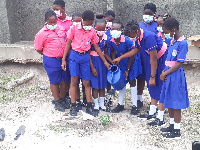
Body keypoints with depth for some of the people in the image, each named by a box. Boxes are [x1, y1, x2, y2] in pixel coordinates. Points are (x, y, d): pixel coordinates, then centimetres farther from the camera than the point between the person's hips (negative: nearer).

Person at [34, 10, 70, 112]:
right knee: (54, 81, 7)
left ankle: (63, 99, 30)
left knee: (64, 80, 13)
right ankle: (57, 102, 21)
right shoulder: (42, 33, -10)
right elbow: (38, 49, -3)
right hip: (51, 61, -4)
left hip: (63, 59, 5)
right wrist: (50, 55, 2)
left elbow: (67, 40, 18)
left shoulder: (61, 28, 4)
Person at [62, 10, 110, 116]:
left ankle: (89, 106, 14)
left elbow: (96, 47, 7)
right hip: (74, 56, -2)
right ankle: (73, 106, 4)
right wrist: (63, 59, -3)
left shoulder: (92, 31, 0)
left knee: (86, 82, 5)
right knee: (74, 80, -5)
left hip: (85, 57, 2)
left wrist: (105, 61, 7)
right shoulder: (74, 28, -6)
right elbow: (68, 44, 0)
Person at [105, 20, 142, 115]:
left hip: (131, 61, -4)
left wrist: (128, 69, -15)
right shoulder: (110, 41, -19)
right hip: (121, 61, 4)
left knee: (132, 81, -2)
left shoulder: (127, 41, -32)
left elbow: (132, 55, -20)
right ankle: (120, 104, 21)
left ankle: (135, 106, 7)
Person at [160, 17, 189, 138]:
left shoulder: (182, 43, -16)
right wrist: (164, 72, 2)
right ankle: (172, 125, 31)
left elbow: (180, 63, -19)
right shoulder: (173, 41, 10)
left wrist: (165, 73, -14)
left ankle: (177, 130, 10)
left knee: (176, 103, 0)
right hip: (168, 76, 9)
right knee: (169, 102, 17)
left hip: (176, 76, -9)